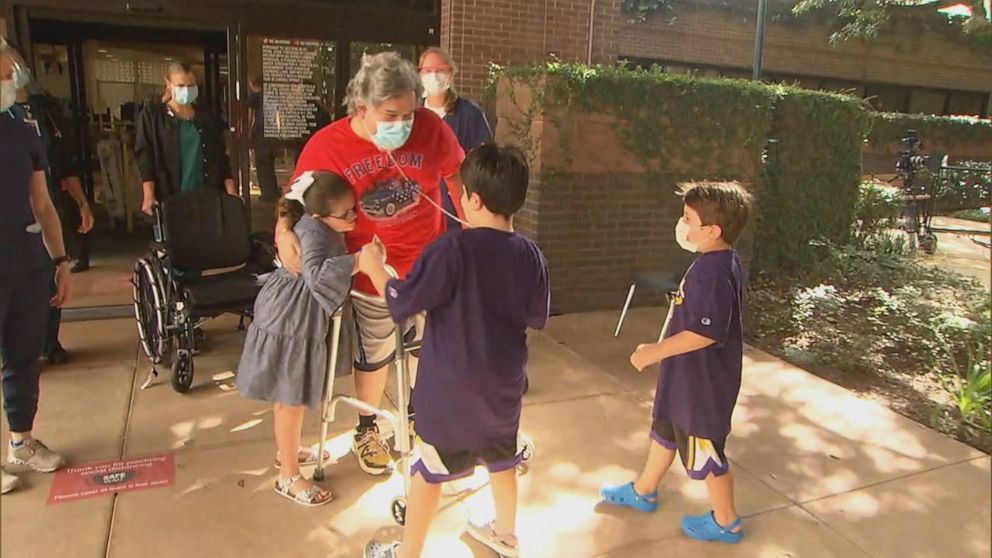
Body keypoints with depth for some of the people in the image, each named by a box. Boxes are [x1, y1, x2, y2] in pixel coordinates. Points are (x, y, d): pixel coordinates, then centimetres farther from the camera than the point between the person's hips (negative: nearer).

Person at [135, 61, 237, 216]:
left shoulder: (207, 117, 15)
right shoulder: (152, 114, 5)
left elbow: (221, 157, 14)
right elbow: (145, 155, -2)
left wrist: (231, 191, 3)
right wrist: (149, 195, -14)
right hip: (169, 198, -3)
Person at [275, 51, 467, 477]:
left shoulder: (430, 127, -16)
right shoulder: (325, 146, -19)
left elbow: (455, 174, 1)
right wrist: (284, 234, -25)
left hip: (429, 263, 2)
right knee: (374, 354, 16)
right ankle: (367, 430, 43)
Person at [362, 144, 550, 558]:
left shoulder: (452, 250, -22)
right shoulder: (530, 255, -6)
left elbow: (400, 305, -18)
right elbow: (537, 318, 5)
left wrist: (374, 268, -2)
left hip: (452, 386, -5)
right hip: (504, 383, 5)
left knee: (427, 471, 12)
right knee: (501, 461, 25)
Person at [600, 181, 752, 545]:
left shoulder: (715, 272, -28)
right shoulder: (717, 263, 3)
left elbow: (706, 333, -32)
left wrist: (656, 351, -23)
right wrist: (662, 350, 18)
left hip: (703, 383, -10)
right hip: (687, 377, 10)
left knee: (706, 452, 9)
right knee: (665, 432, 24)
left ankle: (726, 522, 29)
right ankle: (643, 492, 44)